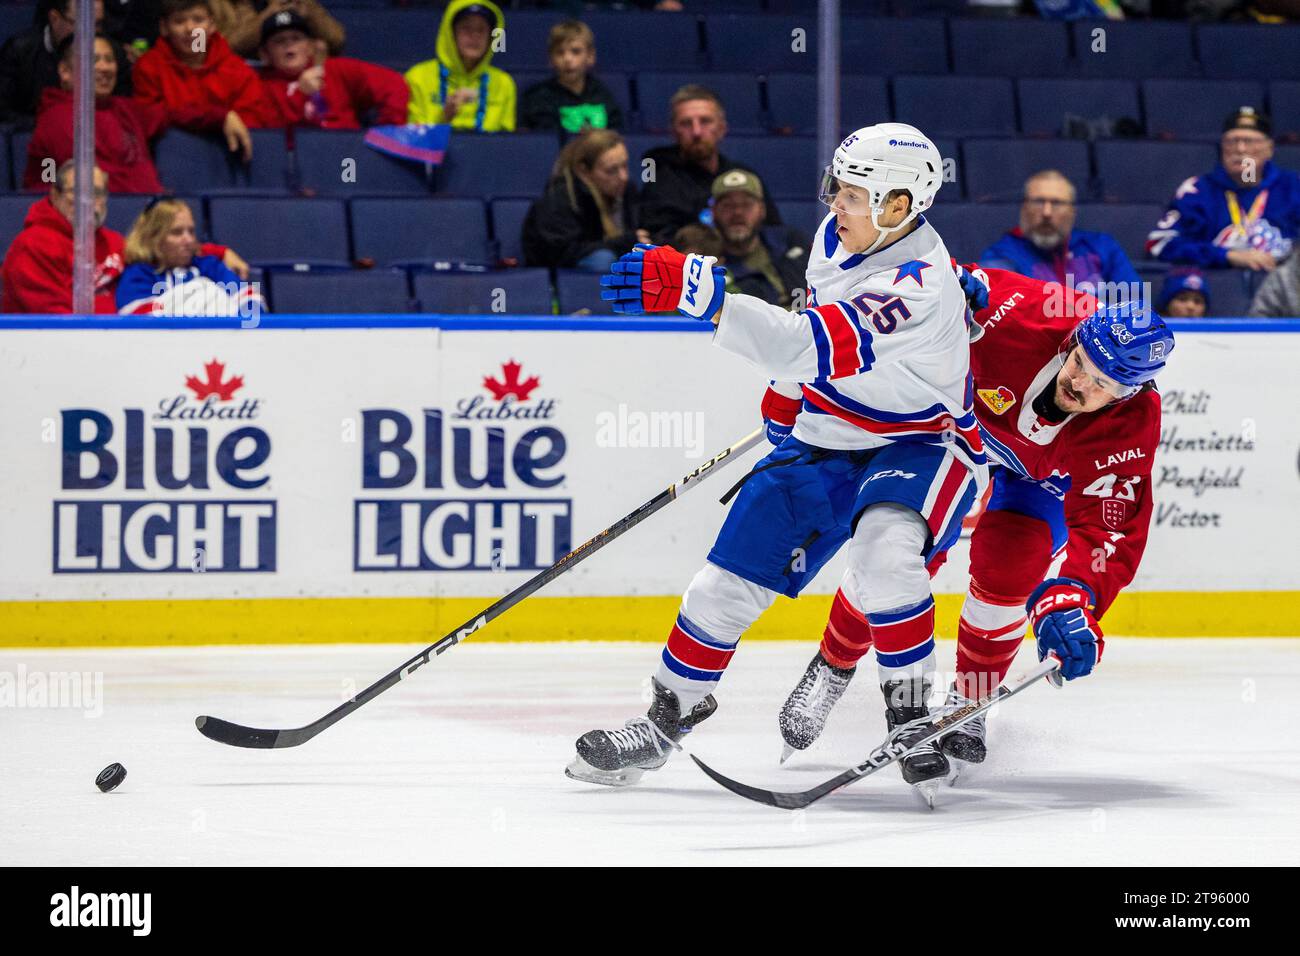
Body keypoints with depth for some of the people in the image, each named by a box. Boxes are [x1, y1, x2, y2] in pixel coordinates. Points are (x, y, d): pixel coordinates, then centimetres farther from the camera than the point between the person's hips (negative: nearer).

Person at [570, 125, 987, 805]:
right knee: (731, 579, -1)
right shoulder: (838, 237, -5)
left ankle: (911, 715, -18)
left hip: (921, 446, -7)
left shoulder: (921, 287, -33)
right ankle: (668, 717, 17)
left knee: (883, 552, -36)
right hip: (827, 439, 7)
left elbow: (811, 347, -45)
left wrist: (703, 295, -52)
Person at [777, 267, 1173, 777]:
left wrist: (1070, 601, -56)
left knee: (1006, 567, -18)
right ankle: (832, 669, 15)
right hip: (966, 408, 0)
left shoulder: (1129, 431, -37)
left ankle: (969, 704, 7)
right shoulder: (1018, 313, -41)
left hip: (1046, 471, 0)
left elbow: (1108, 533, -42)